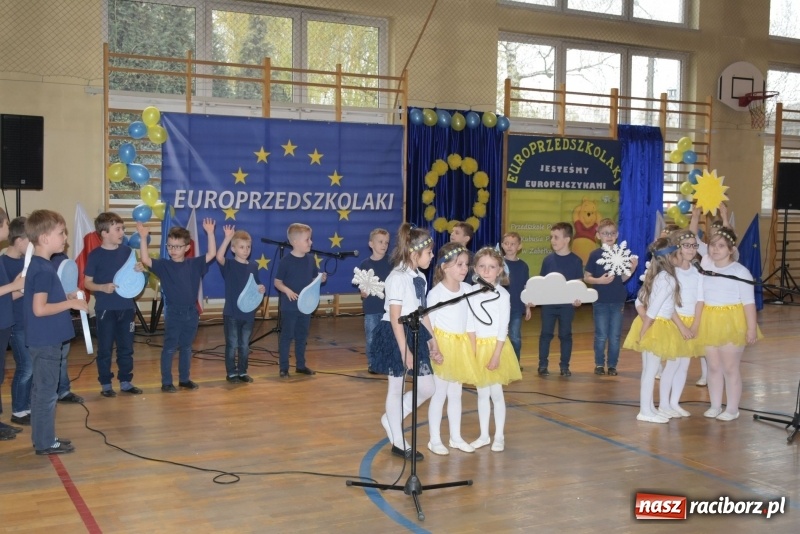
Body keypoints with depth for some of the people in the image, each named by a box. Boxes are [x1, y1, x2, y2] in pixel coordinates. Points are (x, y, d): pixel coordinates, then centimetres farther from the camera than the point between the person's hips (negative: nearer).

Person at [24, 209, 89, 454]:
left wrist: (67, 298, 9)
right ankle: (45, 443, 9)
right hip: (46, 341, -10)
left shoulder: (38, 265, 10)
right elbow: (39, 309, -24)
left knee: (42, 390, 16)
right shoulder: (44, 270, -20)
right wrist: (71, 304, -17)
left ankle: (43, 438, 26)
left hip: (45, 340, 10)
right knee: (46, 391, 0)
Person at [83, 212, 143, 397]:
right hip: (105, 309, -4)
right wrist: (103, 287, -22)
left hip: (126, 307, 4)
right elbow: (87, 282, -5)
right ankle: (105, 384, 17)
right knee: (105, 348, 5)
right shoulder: (95, 255, -8)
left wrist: (138, 271, -8)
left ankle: (125, 382, 22)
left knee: (126, 347, 11)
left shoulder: (127, 251, 3)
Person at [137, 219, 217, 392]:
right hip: (173, 313, -3)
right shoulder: (164, 265, -4)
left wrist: (210, 233, -11)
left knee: (186, 347, 14)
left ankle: (185, 379, 25)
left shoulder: (194, 264, 2)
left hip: (191, 312, 3)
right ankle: (166, 382, 10)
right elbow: (145, 260, -17)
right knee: (169, 348, 3)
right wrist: (143, 238, -25)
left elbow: (212, 254, -3)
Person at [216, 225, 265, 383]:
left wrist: (261, 289, -7)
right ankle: (231, 373, 14)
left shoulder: (253, 267, 7)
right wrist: (227, 238, -34)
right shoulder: (229, 265, -7)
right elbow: (219, 257, -29)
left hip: (248, 313, 4)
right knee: (232, 345, 4)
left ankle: (242, 372, 23)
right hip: (232, 313, -4)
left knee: (245, 345, 12)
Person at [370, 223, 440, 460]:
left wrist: (433, 342, 13)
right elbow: (395, 317, -18)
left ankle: (392, 419, 28)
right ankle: (398, 442, 18)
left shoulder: (420, 278, 10)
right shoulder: (398, 278, -16)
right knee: (397, 388, 5)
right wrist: (404, 350, -21)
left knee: (427, 388, 8)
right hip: (396, 336, -8)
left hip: (415, 334, 8)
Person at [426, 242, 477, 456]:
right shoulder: (435, 293, -14)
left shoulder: (467, 290, 2)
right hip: (442, 344, -5)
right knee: (439, 393, 3)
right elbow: (428, 324, -11)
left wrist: (471, 347, 8)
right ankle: (435, 440, 15)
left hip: (461, 345, 5)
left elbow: (469, 320, 9)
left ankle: (456, 437, 26)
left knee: (455, 393, 15)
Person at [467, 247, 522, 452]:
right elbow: (470, 325, -2)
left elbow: (503, 328, -11)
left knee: (496, 393, 2)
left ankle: (499, 436, 15)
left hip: (496, 345, -3)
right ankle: (484, 435, 21)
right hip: (478, 346, 3)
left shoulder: (502, 294, -10)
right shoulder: (471, 292, -2)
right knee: (482, 393, 11)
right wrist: (472, 351, -8)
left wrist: (496, 356, -14)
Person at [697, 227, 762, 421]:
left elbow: (749, 302, -12)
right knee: (713, 366, 12)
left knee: (730, 367, 2)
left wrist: (751, 328, -15)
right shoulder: (705, 269, 5)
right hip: (710, 322, 5)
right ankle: (715, 406, 23)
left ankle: (732, 409, 14)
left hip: (732, 322, -5)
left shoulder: (740, 271, -11)